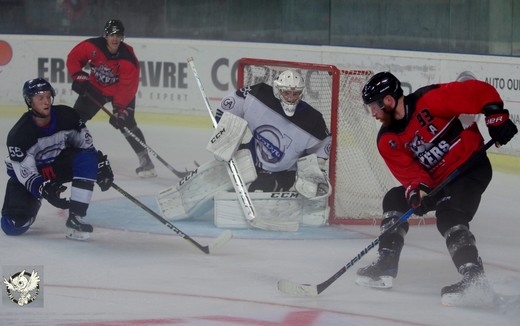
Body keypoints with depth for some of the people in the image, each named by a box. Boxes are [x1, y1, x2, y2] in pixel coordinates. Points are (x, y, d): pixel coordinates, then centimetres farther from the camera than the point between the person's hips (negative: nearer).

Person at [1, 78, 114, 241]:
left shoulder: (66, 116, -17)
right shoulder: (18, 135, -27)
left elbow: (86, 144, 0)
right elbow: (26, 174, -27)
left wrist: (101, 163, -8)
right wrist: (44, 190, -42)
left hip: (60, 163, 3)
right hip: (32, 174, -3)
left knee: (87, 159, -28)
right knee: (14, 226, -19)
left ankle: (75, 217, -24)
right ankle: (33, 203, 20)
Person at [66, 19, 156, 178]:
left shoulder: (128, 59, -29)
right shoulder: (92, 46, -22)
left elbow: (127, 87, -31)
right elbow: (73, 58, -7)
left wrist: (119, 110, -39)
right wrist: (79, 76, -19)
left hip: (121, 91, -4)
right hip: (95, 87, 4)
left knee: (127, 124, -21)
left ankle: (145, 160, -17)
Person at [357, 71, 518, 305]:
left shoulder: (430, 100, -20)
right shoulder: (388, 141, 2)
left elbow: (479, 92, -20)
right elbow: (407, 170, -7)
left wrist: (496, 117, -25)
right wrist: (417, 189, -27)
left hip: (471, 166, -8)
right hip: (436, 180, 8)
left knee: (449, 219, -27)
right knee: (395, 200, 7)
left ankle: (473, 277, -37)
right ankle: (385, 266, 13)